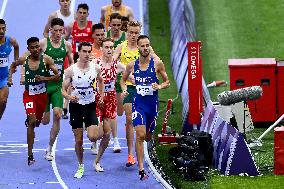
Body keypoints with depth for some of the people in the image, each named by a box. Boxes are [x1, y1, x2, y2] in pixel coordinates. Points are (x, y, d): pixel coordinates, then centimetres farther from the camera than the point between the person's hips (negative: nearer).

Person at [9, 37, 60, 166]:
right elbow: (13, 65, 16)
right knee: (32, 122, -18)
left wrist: (44, 78, -28)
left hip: (42, 94, 2)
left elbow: (58, 76, -15)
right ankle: (30, 155, -19)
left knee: (38, 120, 21)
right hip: (29, 94, -2)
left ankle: (29, 121, 61)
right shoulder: (24, 60, -7)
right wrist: (10, 77, 3)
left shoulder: (46, 60, -12)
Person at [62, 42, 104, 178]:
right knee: (78, 140, 2)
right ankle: (80, 166, 20)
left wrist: (101, 96, 9)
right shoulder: (71, 70, -10)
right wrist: (69, 97, -26)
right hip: (76, 106, -1)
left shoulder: (95, 68, -3)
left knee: (92, 137, -15)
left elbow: (100, 81, 19)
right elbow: (63, 89, -6)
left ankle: (99, 131, 22)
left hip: (90, 105, 1)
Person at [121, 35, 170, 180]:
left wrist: (159, 86, -17)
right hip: (138, 103, -1)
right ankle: (141, 169, -16)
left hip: (152, 103, 1)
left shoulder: (157, 63, -5)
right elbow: (123, 80, 16)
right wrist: (124, 90, -4)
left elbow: (167, 82, 4)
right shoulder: (132, 65, -2)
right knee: (140, 135, -16)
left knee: (147, 136, 16)